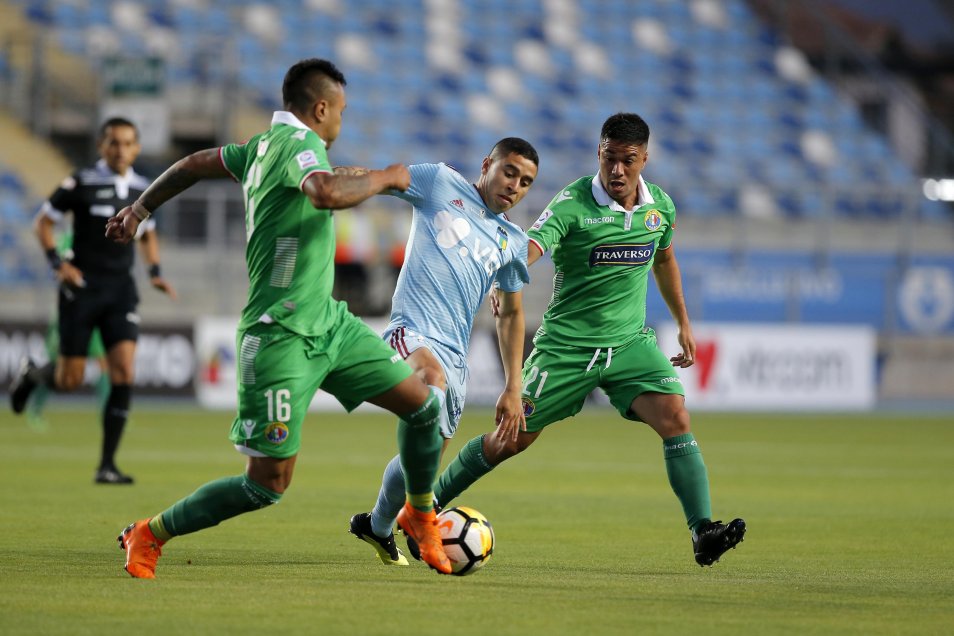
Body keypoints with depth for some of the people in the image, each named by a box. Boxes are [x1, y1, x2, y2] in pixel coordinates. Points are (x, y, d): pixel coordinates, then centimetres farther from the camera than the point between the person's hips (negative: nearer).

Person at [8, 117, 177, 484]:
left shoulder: (143, 189, 6)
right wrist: (57, 263, -11)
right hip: (82, 288, -3)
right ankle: (32, 374, 36)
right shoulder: (81, 184, -8)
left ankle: (107, 465, -7)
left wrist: (155, 271, 7)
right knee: (69, 381, -2)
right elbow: (43, 222, 1)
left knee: (123, 373, -12)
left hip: (121, 289, 3)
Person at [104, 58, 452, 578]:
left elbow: (193, 165, 23)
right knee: (268, 484, -8)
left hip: (328, 321, 10)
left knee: (422, 404, 7)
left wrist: (140, 209, 36)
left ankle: (420, 515, 30)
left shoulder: (264, 145, 11)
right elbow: (327, 193, -38)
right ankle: (149, 535, 7)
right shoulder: (298, 144, -16)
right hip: (280, 336, -10)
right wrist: (384, 178, -20)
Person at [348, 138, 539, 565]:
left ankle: (377, 525, 39)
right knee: (433, 376, -39)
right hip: (413, 331, -6)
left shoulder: (513, 241, 20)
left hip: (456, 354, 6)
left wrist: (513, 389, 21)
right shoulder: (441, 183, 6)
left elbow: (511, 313, 27)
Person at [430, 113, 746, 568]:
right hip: (566, 343, -3)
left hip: (630, 341, 4)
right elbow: (529, 248, -33)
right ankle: (426, 508, 25)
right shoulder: (573, 204, -17)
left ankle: (702, 533, -22)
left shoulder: (660, 207, 1)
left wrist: (683, 323, 26)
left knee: (675, 417, -20)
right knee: (511, 440, 4)